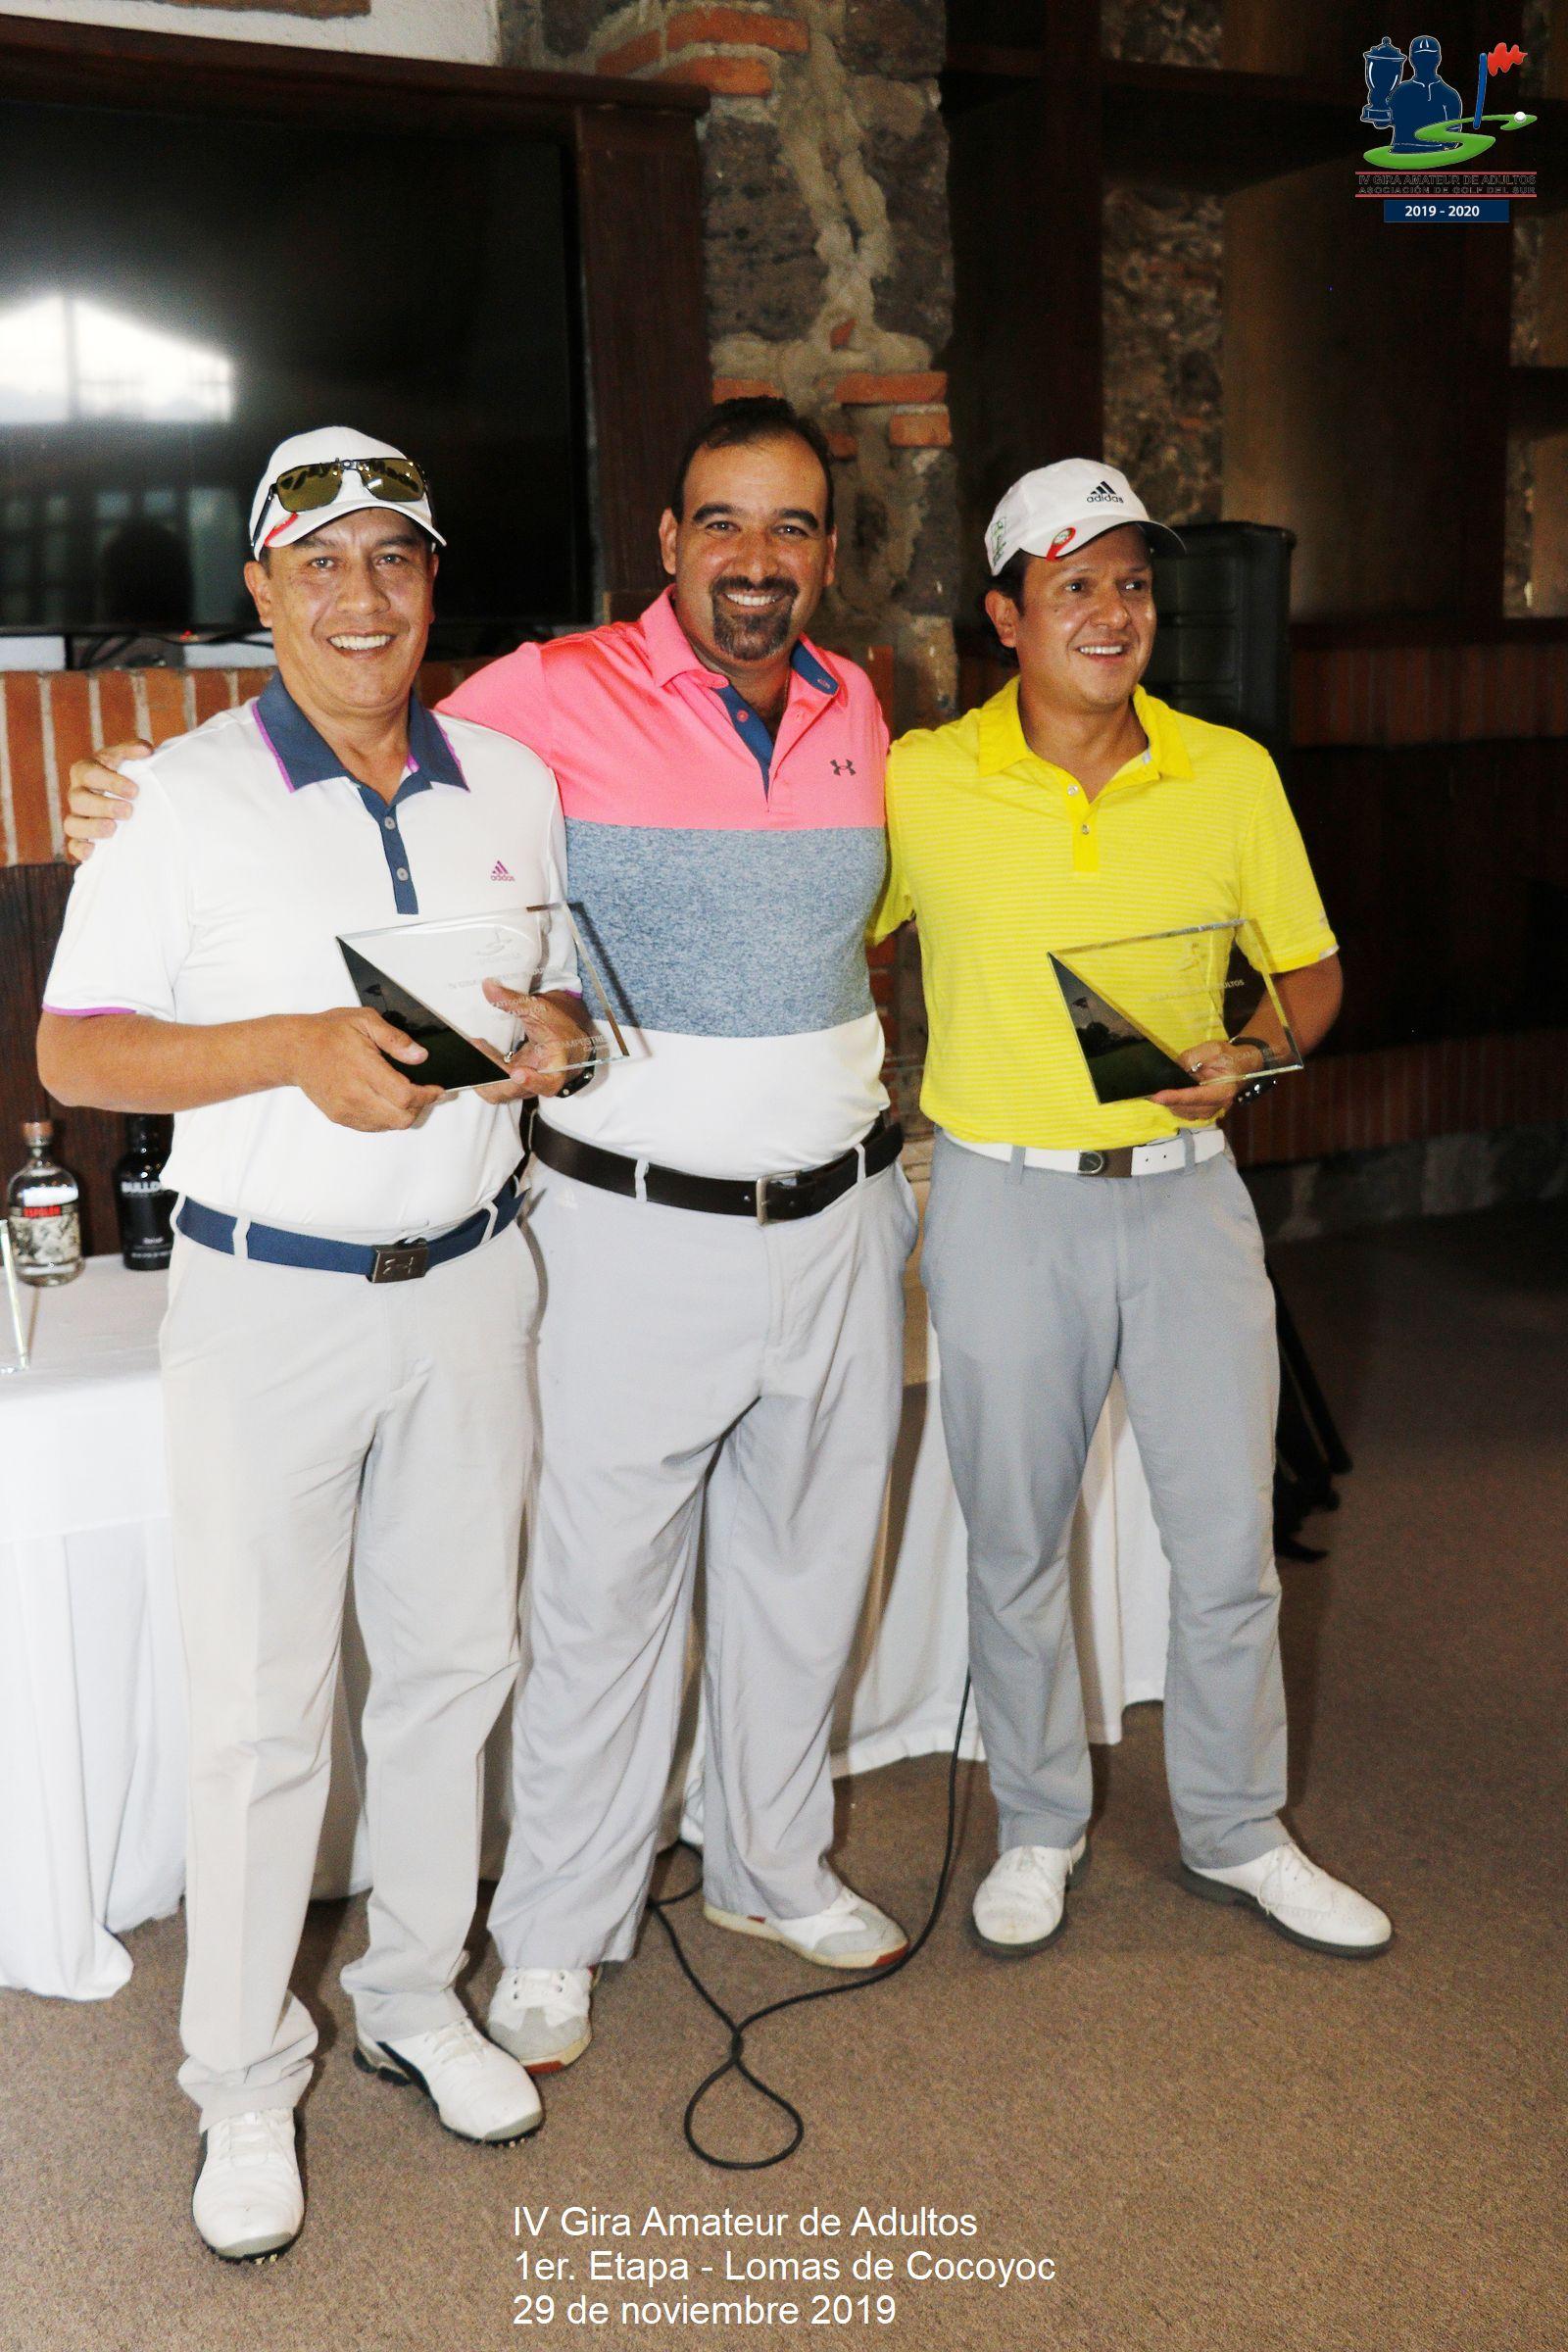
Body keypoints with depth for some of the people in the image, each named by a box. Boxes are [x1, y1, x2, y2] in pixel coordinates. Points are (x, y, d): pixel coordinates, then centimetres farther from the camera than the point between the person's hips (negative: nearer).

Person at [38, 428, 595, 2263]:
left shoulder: (512, 782, 7)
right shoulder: (188, 794, -6)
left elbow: (564, 993, 18)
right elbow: (71, 1048, -7)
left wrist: (558, 1039, -6)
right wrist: (295, 1048, -21)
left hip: (468, 1279, 4)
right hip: (271, 1300, -4)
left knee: (456, 1658, 14)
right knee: (259, 1709, 2)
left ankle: (413, 1996, 34)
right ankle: (242, 2080, 21)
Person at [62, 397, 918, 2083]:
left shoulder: (856, 711, 7)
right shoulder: (555, 699, -10)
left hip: (841, 1215, 6)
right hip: (641, 1230, -5)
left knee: (803, 1565, 17)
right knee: (603, 1591, 4)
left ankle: (773, 1866, 39)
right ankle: (554, 1937, 24)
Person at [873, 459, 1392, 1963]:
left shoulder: (1233, 774, 2)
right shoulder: (921, 782, -4)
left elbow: (1311, 968, 9)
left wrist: (1248, 1055, -11)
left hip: (1186, 1189, 2)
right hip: (1003, 1203, -1)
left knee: (1228, 1540, 8)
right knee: (1015, 1544, 11)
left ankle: (1237, 1835, 29)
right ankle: (1038, 1828, 32)